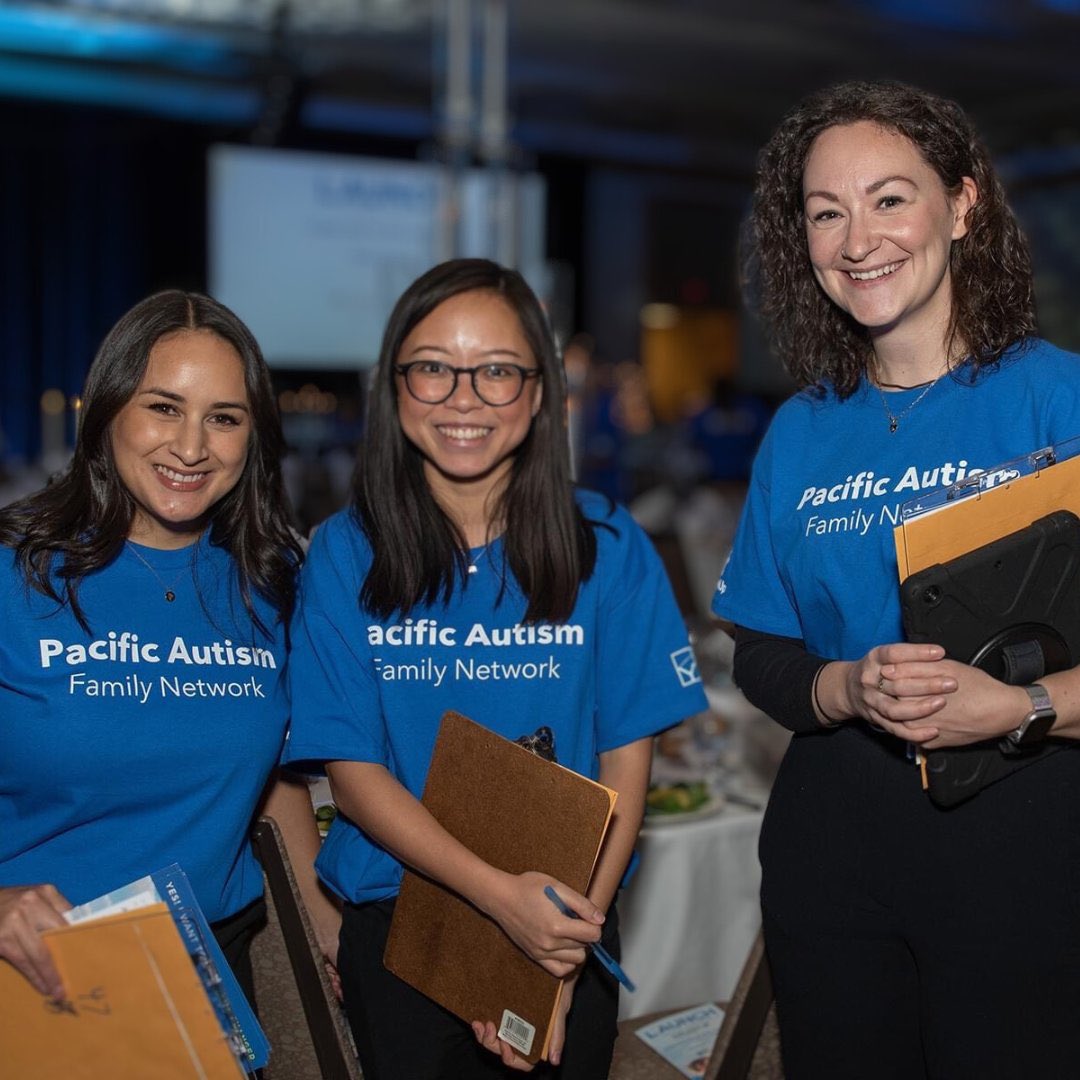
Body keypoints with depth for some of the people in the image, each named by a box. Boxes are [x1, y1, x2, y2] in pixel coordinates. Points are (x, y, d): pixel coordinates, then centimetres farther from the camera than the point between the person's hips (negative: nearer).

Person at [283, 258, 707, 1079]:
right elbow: (353, 771, -10)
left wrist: (570, 935, -14)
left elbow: (628, 752, -5)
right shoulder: (344, 556, -7)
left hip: (568, 922, 1)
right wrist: (502, 896, -22)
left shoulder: (607, 547, -6)